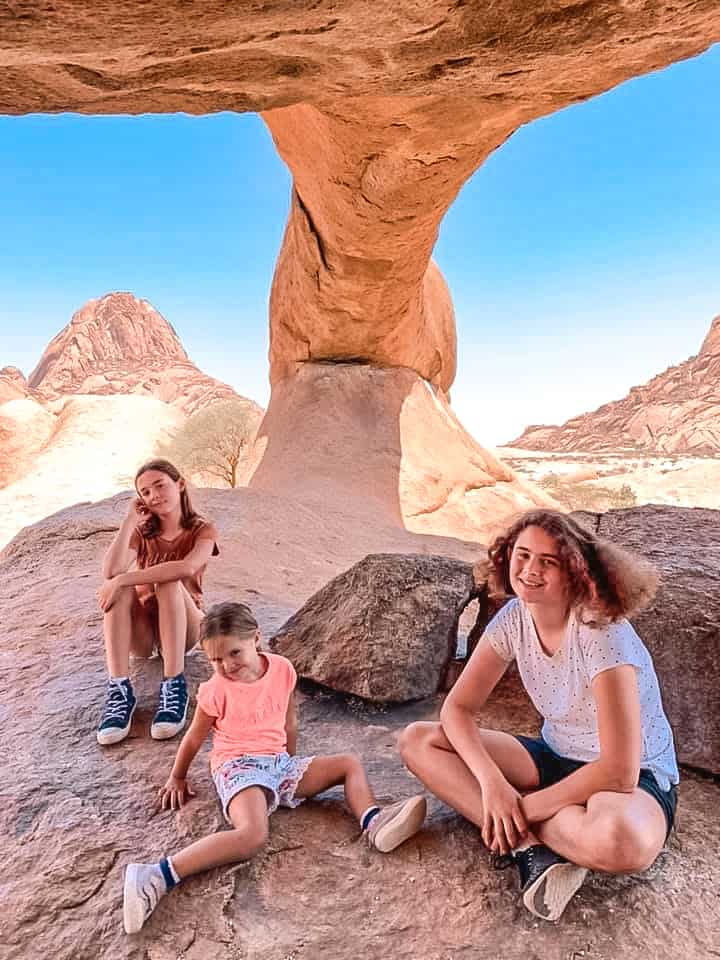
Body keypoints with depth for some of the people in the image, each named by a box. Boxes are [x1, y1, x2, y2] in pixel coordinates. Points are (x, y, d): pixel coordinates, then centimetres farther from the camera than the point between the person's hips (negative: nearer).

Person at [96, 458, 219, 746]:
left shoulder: (202, 530, -5)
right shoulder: (142, 531, 4)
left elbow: (187, 568, -31)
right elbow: (110, 570, -18)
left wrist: (123, 579, -32)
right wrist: (130, 519, -15)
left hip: (183, 627, -3)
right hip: (142, 631, 3)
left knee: (169, 583, -32)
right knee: (119, 587, -27)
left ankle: (174, 687, -34)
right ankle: (119, 690, -34)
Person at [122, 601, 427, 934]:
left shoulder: (282, 669, 0)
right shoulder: (216, 690, -10)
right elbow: (194, 738, 5)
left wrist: (292, 766, 22)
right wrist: (177, 778, 17)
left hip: (279, 762, 6)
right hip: (237, 766, -6)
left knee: (350, 763, 0)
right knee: (252, 836, -34)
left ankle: (374, 823, -23)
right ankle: (157, 876, -40)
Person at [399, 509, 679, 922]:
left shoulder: (602, 634, -28)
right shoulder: (515, 618, -11)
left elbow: (619, 773, -29)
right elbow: (458, 708, -7)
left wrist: (524, 807, -21)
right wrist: (492, 782, -24)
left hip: (636, 781, -6)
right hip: (555, 759, 7)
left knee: (618, 839, -44)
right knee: (417, 740, -9)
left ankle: (521, 837, -15)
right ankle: (533, 844, -18)